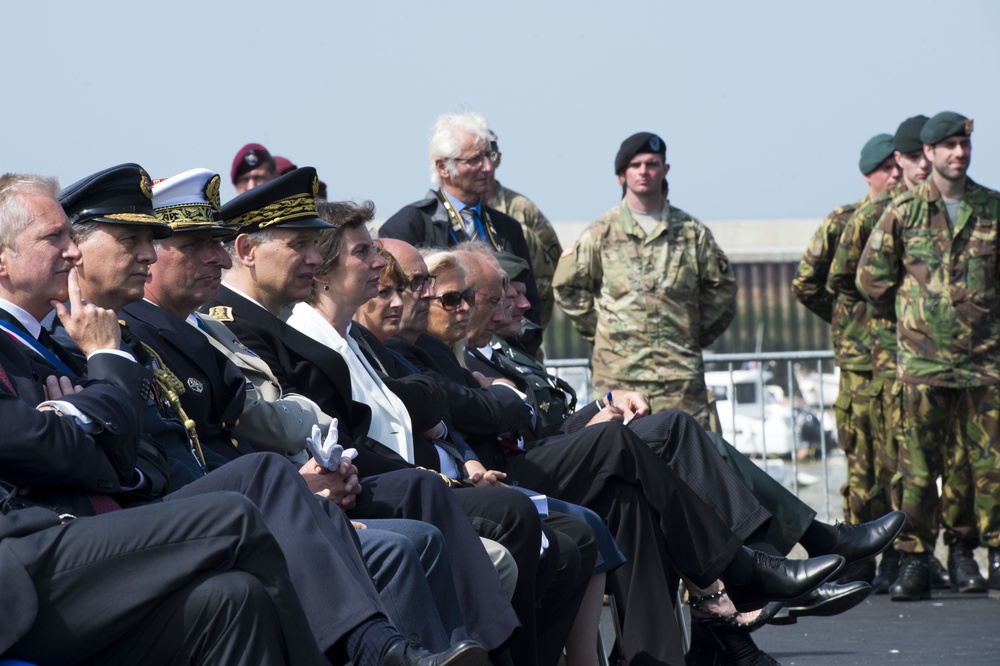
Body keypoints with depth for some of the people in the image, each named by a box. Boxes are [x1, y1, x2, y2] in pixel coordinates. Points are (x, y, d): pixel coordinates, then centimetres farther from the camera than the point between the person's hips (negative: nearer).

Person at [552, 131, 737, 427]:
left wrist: (696, 332, 11)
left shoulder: (691, 232, 10)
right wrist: (599, 328, 6)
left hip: (681, 370, 1)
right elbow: (567, 286, 13)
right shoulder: (601, 234, 6)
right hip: (618, 372, -1)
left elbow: (721, 287, 18)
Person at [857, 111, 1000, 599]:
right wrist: (916, 305, 9)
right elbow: (871, 278, 8)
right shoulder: (903, 212, 2)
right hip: (924, 360, -1)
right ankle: (914, 562, 3)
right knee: (919, 465, -1)